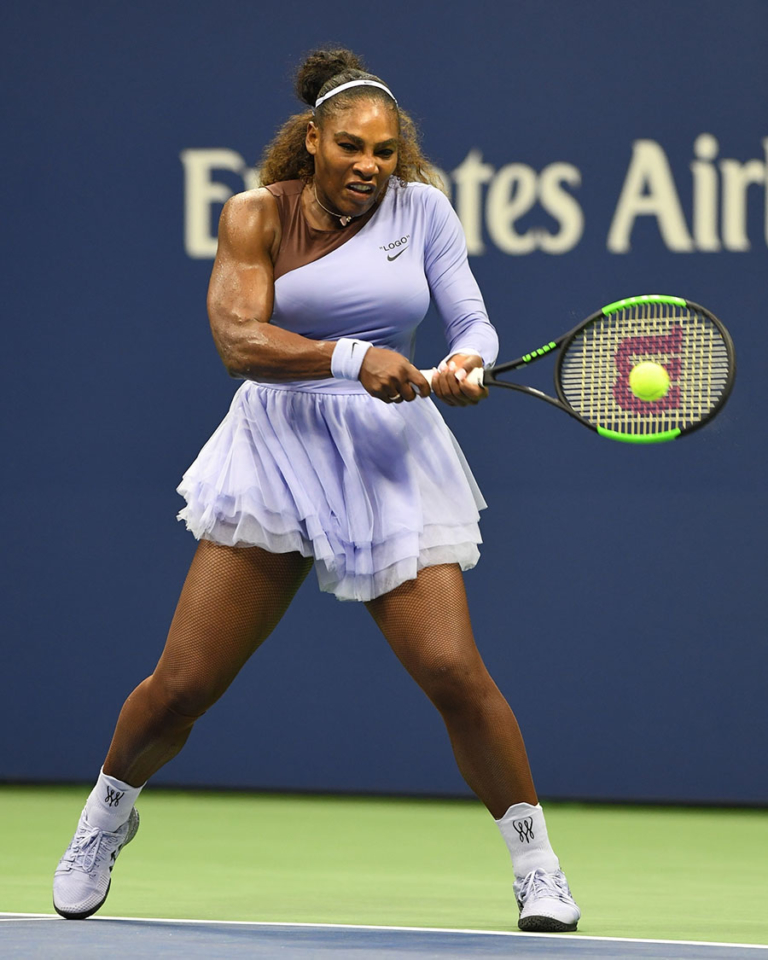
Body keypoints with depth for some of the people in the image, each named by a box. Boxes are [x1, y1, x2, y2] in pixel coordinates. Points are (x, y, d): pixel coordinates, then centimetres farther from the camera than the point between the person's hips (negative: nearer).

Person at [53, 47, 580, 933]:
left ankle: (535, 863, 2)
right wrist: (350, 356, -31)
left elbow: (472, 320, 0)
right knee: (183, 684, -1)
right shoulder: (257, 217, -4)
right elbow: (239, 340, -17)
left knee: (452, 671, -14)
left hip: (390, 454, 0)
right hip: (277, 448, 0)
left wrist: (465, 365, -24)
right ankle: (109, 811, 28)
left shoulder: (421, 209, 0)